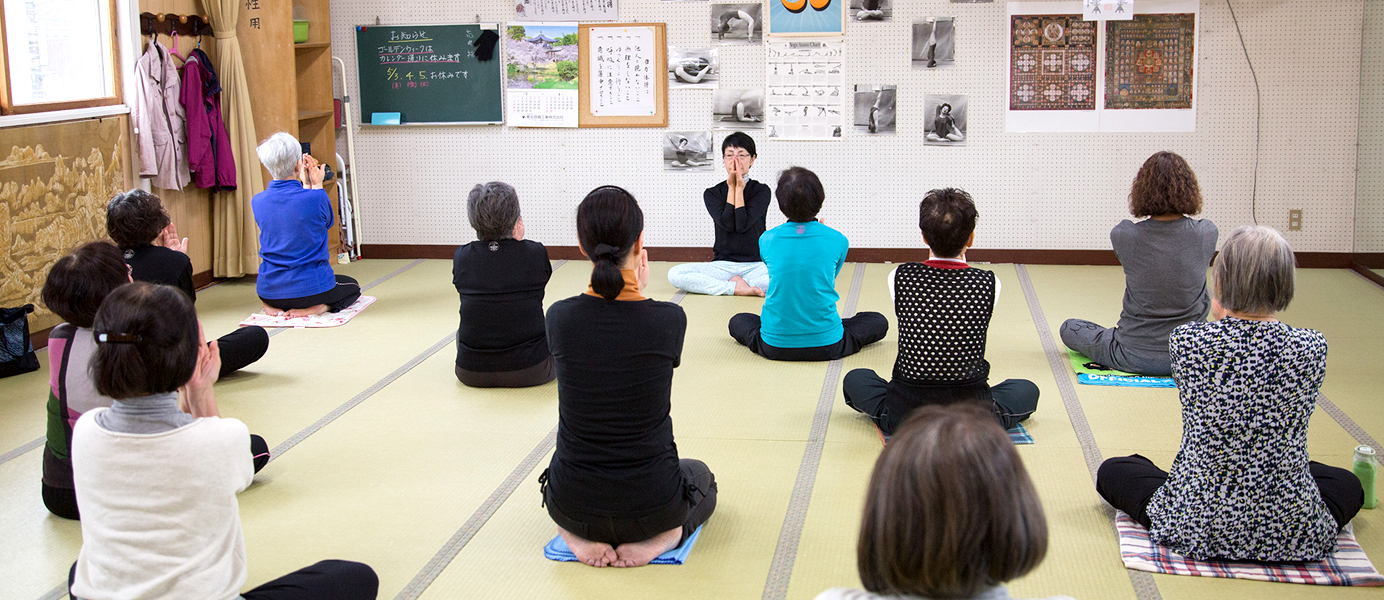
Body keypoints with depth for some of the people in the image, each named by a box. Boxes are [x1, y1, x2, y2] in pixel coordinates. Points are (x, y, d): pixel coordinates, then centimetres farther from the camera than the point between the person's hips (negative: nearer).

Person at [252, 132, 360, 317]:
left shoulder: (257, 201, -5)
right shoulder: (316, 198, -20)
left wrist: (305, 184, 15)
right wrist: (317, 185, 9)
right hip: (311, 288, -5)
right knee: (352, 287, 28)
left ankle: (272, 305, 8)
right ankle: (318, 307, -4)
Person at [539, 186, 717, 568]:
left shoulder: (559, 317, -12)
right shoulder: (670, 319, -16)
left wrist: (628, 292, 6)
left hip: (573, 503, 2)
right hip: (650, 502, -2)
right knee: (701, 477, 36)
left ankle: (579, 536, 9)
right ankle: (660, 537, 3)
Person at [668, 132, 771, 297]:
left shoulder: (761, 190, 3)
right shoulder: (712, 193, 7)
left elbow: (743, 225, -12)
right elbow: (727, 224, -11)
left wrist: (739, 188, -7)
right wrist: (732, 187, -6)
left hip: (756, 264, -1)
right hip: (723, 264, 1)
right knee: (674, 274, -25)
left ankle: (731, 284, -19)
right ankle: (736, 287, -22)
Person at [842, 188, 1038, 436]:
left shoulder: (899, 277, -11)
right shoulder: (990, 284, -12)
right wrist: (961, 258, 22)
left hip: (904, 416, 1)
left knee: (855, 378, 30)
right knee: (1027, 389, 29)